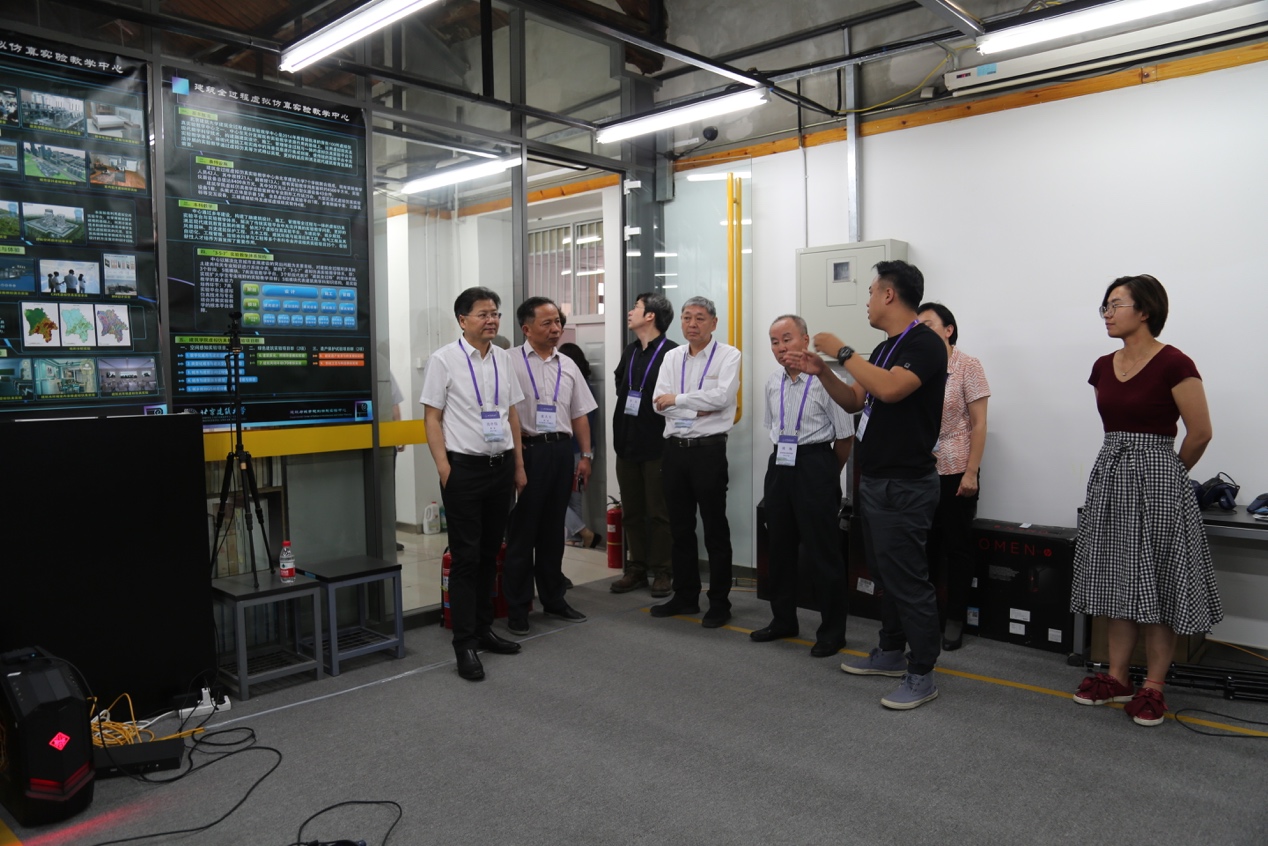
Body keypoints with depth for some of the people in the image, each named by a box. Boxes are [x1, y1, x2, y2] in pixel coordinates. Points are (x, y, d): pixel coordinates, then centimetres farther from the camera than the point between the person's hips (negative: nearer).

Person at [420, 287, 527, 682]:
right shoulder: (444, 359, -6)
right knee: (466, 557, -1)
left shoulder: (503, 359, 9)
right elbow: (432, 417, -6)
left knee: (490, 554, 14)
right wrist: (444, 469, -13)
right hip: (464, 467, -5)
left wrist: (519, 466, 13)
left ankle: (484, 629, 28)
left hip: (501, 466, 5)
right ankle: (465, 645, 8)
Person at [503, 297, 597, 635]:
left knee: (553, 530, 15)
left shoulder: (567, 365, 12)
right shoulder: (511, 361, -5)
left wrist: (586, 455, 9)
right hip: (526, 451, -5)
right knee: (522, 531, 3)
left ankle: (553, 599, 27)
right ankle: (517, 607, 13)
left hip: (561, 449, 5)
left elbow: (580, 413, 14)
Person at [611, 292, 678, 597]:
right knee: (631, 511, 11)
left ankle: (661, 572, 12)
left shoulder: (671, 352, -11)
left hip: (657, 444, -7)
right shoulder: (631, 352, 13)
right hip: (627, 442, 7)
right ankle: (636, 569, 21)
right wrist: (621, 420, 12)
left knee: (659, 512, 2)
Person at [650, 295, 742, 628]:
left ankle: (720, 602, 14)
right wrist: (698, 409, -14)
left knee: (715, 529, 3)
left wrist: (678, 399, -11)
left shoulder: (728, 356, -4)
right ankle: (685, 596, 26)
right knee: (680, 527, 13)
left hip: (708, 449, -5)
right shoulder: (672, 357, 11)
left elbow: (721, 396, -19)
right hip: (675, 448, 5)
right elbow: (660, 403, -1)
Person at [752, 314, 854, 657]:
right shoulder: (773, 383, 8)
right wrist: (783, 457, 16)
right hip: (780, 464, 7)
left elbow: (845, 436, -7)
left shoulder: (824, 380, -13)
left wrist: (828, 473, 3)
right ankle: (783, 620, 30)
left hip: (815, 465, -7)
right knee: (780, 547, 14)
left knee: (823, 551, -1)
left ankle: (832, 631, 13)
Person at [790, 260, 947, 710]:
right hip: (874, 480, 10)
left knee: (907, 578, -4)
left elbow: (889, 389, -30)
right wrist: (823, 372, 5)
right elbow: (855, 400, 20)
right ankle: (891, 653, 31)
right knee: (884, 572, 18)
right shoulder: (885, 348, 15)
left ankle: (922, 675, 6)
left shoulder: (925, 343, -14)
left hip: (904, 484, -10)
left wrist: (843, 351, -20)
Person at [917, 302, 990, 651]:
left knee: (957, 547, 5)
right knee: (925, 546, 8)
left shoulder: (968, 366, -4)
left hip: (955, 472, -4)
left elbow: (979, 423, -7)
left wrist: (971, 472, -13)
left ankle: (955, 620, 16)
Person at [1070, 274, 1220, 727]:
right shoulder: (1103, 367, 8)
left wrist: (1169, 471, 5)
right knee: (1117, 579, 11)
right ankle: (1116, 676, 21)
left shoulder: (1173, 364, -12)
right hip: (1109, 474, 7)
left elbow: (1201, 432, -8)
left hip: (1155, 477, -7)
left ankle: (1153, 687, 12)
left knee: (1157, 583, 1)